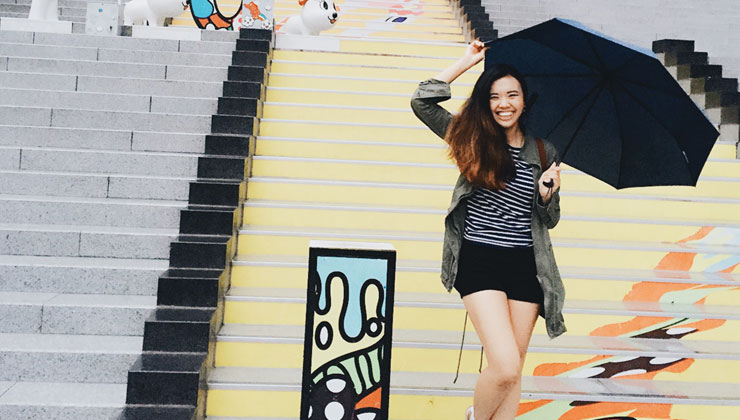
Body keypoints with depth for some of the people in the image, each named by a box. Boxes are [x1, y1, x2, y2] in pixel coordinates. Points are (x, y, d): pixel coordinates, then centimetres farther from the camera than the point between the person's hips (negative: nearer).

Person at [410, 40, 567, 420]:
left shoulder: (543, 152, 8)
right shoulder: (472, 137, 4)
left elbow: (550, 221, 15)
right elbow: (422, 101, -3)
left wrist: (547, 194, -6)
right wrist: (467, 61, 0)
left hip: (526, 265, 3)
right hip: (479, 260, -3)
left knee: (512, 370, 9)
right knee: (505, 367, -14)